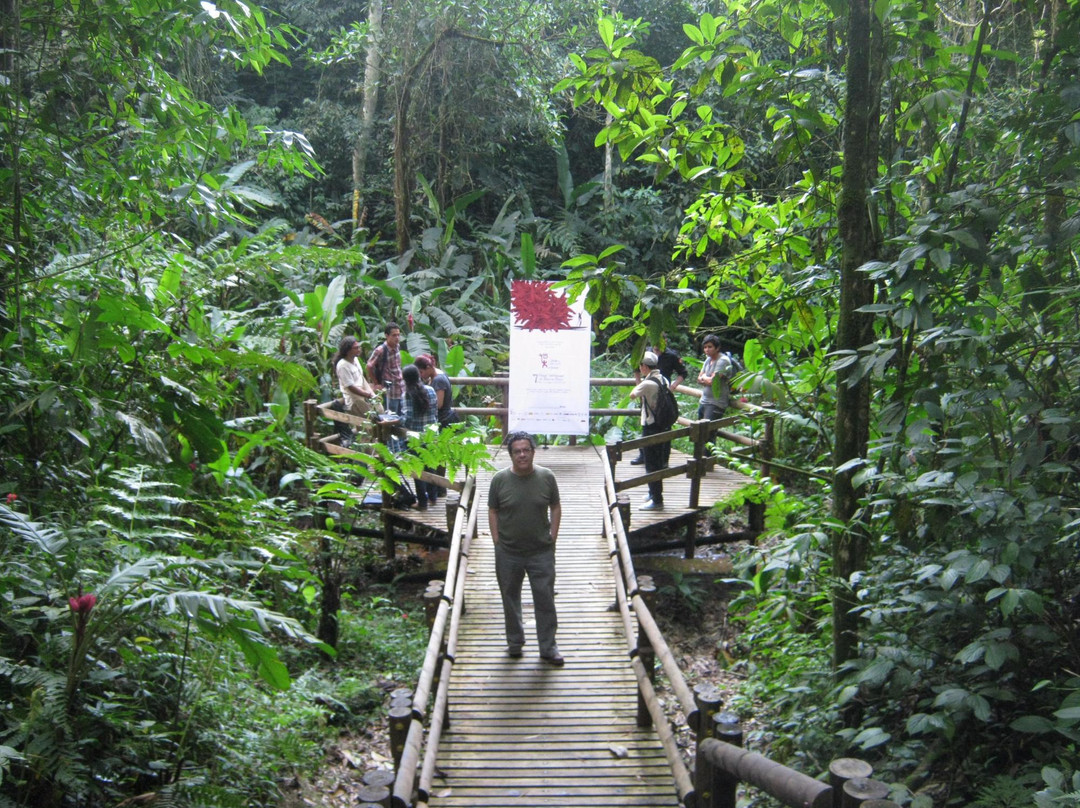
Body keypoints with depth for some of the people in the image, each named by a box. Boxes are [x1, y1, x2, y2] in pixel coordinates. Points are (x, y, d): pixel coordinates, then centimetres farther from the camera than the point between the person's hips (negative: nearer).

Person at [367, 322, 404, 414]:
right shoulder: (380, 350, -17)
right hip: (390, 391, -7)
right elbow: (369, 366, -12)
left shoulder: (397, 347, 4)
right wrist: (376, 384, -6)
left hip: (402, 389, 7)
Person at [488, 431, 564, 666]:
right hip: (508, 552, 0)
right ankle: (515, 642, 32)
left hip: (542, 552, 0)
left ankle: (548, 647, 18)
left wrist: (552, 537, -1)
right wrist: (497, 541, -4)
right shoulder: (500, 479, -8)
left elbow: (555, 507, 4)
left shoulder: (546, 477, -6)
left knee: (545, 600, 5)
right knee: (510, 599, 14)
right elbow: (492, 511, 1)